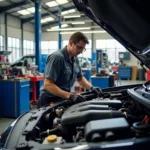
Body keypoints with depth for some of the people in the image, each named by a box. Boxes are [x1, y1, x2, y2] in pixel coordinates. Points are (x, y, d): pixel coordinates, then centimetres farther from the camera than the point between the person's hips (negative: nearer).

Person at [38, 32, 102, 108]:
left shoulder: (75, 59, 4)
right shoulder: (57, 57, -22)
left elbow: (80, 78, 17)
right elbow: (48, 85, -28)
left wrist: (92, 87, -1)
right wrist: (70, 96, -34)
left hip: (63, 100, 8)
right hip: (49, 101, -7)